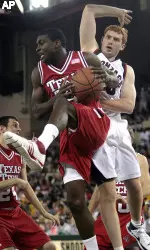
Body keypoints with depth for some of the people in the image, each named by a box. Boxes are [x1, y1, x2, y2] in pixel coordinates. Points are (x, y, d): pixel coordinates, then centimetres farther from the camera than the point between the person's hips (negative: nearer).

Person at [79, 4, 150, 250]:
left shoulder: (127, 70, 14)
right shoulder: (90, 53, 7)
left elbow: (129, 105, -2)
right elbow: (89, 10, 2)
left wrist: (102, 101, -15)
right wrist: (117, 12, 13)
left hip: (118, 128, 5)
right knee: (108, 192, -9)